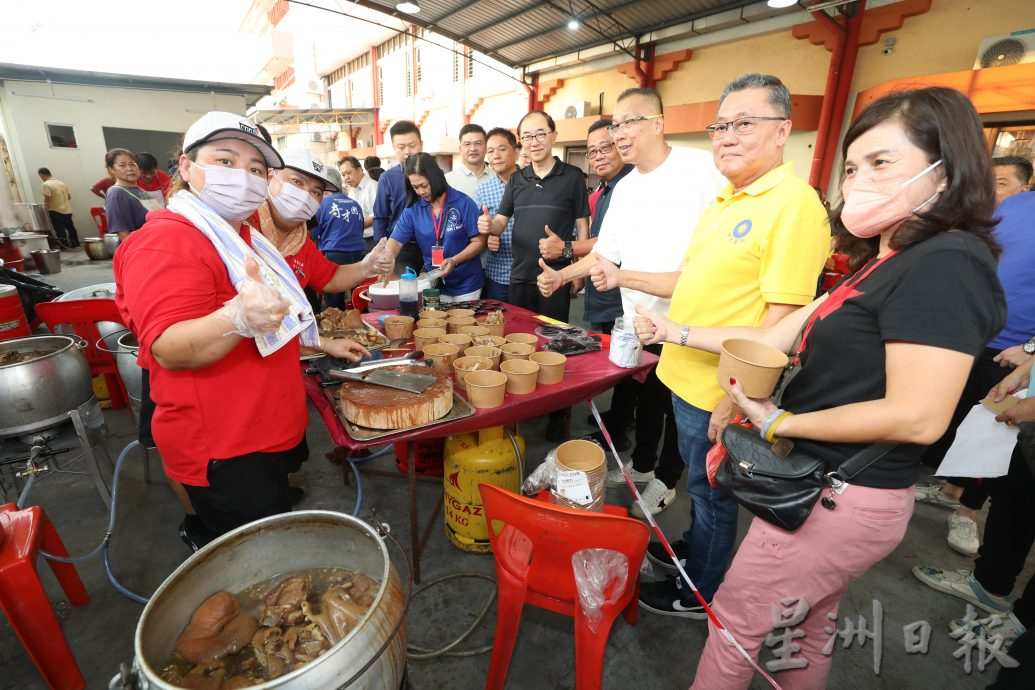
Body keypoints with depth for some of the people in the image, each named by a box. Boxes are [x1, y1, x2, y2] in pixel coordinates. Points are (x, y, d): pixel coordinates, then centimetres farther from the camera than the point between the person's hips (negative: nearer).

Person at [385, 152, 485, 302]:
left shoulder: (463, 203, -11)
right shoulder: (412, 209, -2)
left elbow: (479, 242, -10)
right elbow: (396, 241, -5)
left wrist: (454, 260, -23)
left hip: (466, 284, -2)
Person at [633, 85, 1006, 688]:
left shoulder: (947, 265, -20)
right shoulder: (885, 263, 9)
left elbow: (917, 417, -26)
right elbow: (776, 337, 9)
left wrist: (782, 422, -16)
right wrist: (676, 332, 8)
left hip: (842, 500, -8)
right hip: (831, 487, 8)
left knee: (735, 617, 11)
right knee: (806, 630, 26)